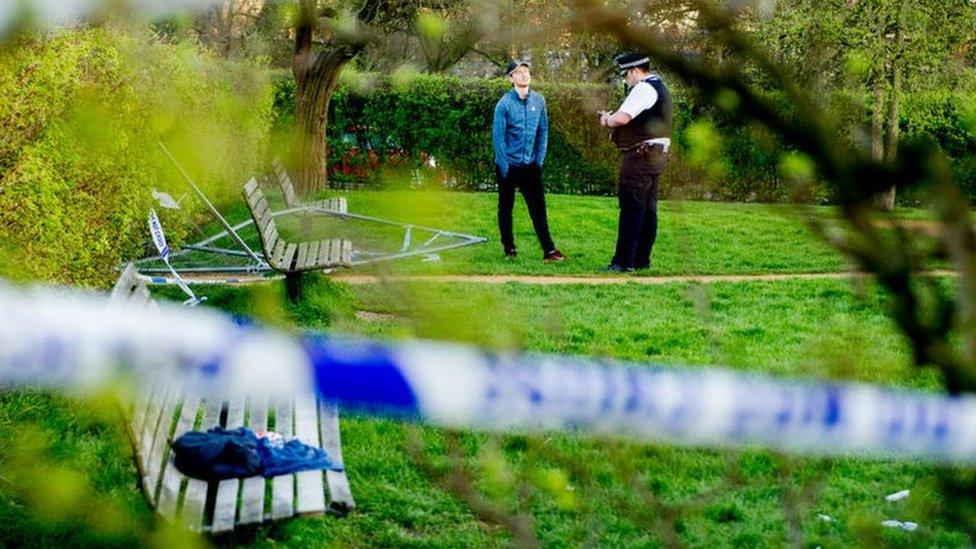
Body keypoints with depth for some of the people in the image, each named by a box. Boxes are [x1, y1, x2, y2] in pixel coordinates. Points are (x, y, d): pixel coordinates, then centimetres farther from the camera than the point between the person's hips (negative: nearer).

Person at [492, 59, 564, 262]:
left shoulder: (538, 101, 1)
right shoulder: (505, 104, -10)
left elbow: (543, 131, 8)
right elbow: (498, 136, -10)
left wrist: (540, 159, 3)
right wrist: (505, 167, -12)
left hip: (530, 165, 3)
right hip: (509, 165, -3)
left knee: (538, 207, -2)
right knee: (506, 208, 9)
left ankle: (549, 250, -3)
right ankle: (509, 249, 20)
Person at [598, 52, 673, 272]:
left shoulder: (644, 89, -14)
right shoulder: (658, 86, 20)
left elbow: (622, 117, -26)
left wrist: (607, 120, -5)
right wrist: (612, 119, 7)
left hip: (641, 155, -11)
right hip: (657, 155, 11)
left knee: (631, 208, -10)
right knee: (648, 209, 11)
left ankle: (624, 262, -12)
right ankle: (642, 260, 15)